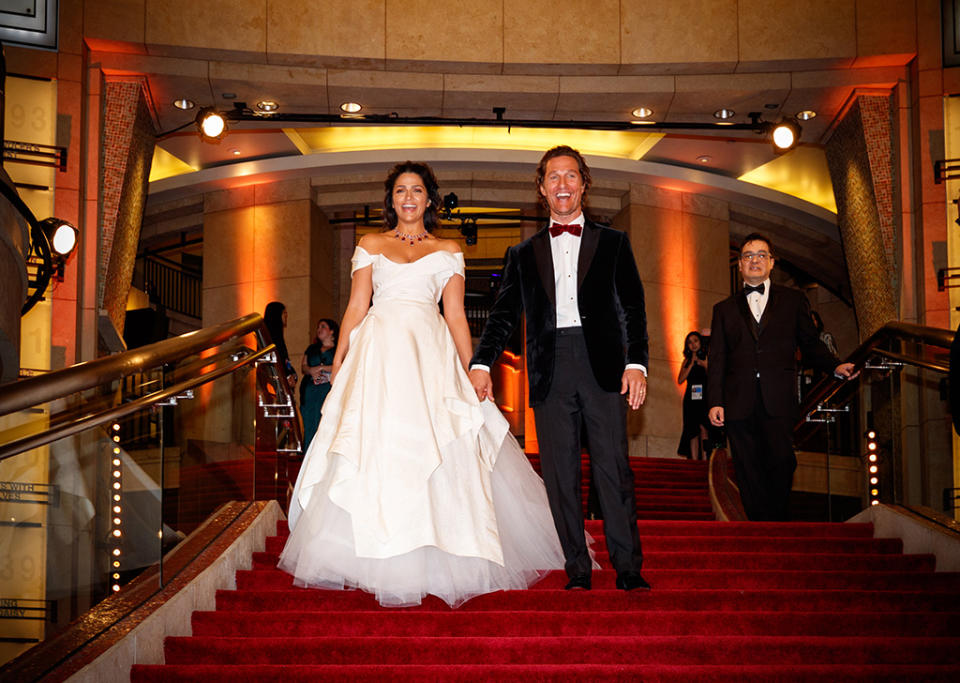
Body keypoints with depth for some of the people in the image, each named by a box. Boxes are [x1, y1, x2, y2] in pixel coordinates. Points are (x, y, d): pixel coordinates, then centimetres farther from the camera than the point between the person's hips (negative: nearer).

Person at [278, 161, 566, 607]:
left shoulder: (448, 251, 14)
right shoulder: (369, 245, 16)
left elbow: (455, 315, 9)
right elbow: (356, 307, 11)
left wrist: (472, 371, 0)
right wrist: (338, 361, 2)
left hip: (430, 354, -1)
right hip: (378, 353, 1)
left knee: (432, 452, -8)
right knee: (373, 450, -6)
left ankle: (434, 563, -1)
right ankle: (378, 564, 2)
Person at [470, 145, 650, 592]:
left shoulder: (613, 244, 14)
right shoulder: (524, 254, 18)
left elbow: (632, 308, 7)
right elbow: (504, 314, 11)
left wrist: (636, 363, -7)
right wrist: (481, 363, -4)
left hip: (603, 366, -2)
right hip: (550, 369, 2)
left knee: (614, 467, -4)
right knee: (560, 473, 1)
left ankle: (628, 568, 0)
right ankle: (577, 569, 7)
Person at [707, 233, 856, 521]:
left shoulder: (793, 300, 17)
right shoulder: (725, 309, 18)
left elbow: (810, 345, 16)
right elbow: (717, 360, 12)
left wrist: (835, 366, -3)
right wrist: (715, 402, 0)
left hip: (778, 401, -1)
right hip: (739, 404, 1)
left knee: (780, 460, -15)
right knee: (748, 473, -3)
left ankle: (778, 524, -1)